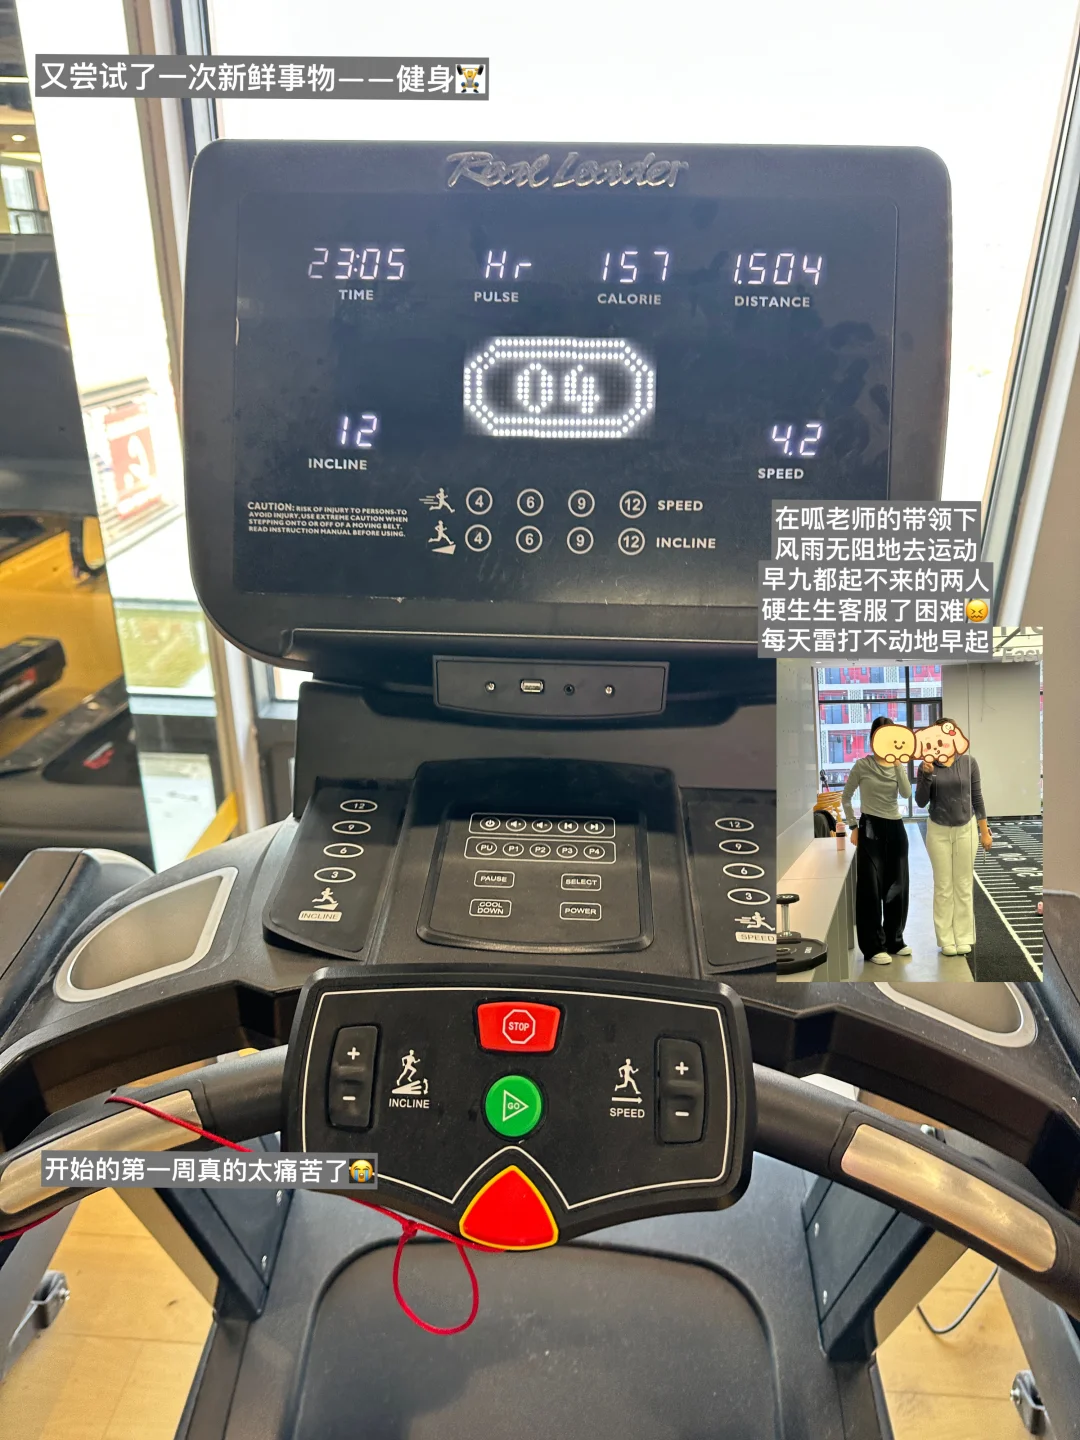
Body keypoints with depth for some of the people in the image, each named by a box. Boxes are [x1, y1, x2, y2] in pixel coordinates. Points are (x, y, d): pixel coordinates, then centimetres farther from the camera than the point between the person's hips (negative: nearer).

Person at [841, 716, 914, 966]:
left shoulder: (899, 766, 6)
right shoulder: (862, 765, -6)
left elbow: (906, 794, -11)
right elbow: (846, 798, 0)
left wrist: (898, 764, -17)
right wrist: (853, 827, -3)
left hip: (895, 828, 5)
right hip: (871, 829, -5)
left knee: (897, 885, 11)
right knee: (871, 887, -3)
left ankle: (894, 940, 25)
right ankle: (874, 947, 4)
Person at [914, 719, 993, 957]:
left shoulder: (969, 763, -5)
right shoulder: (927, 766, -7)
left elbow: (976, 798, 1)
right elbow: (921, 802, -10)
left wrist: (985, 832, 4)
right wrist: (927, 774, -23)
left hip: (966, 829, 1)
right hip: (938, 831, 0)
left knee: (964, 885, 7)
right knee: (943, 886, 6)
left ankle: (964, 937, 17)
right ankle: (946, 939, 13)